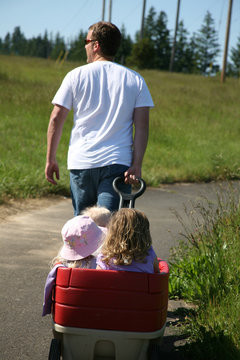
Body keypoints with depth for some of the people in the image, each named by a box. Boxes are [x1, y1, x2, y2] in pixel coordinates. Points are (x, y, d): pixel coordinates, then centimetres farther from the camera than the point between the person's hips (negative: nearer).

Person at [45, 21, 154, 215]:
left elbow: (56, 118, 3)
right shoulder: (135, 80, 7)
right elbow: (141, 126, -2)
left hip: (80, 162, 1)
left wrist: (50, 159, 10)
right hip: (118, 163, -1)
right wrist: (137, 165, -5)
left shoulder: (76, 76, 5)